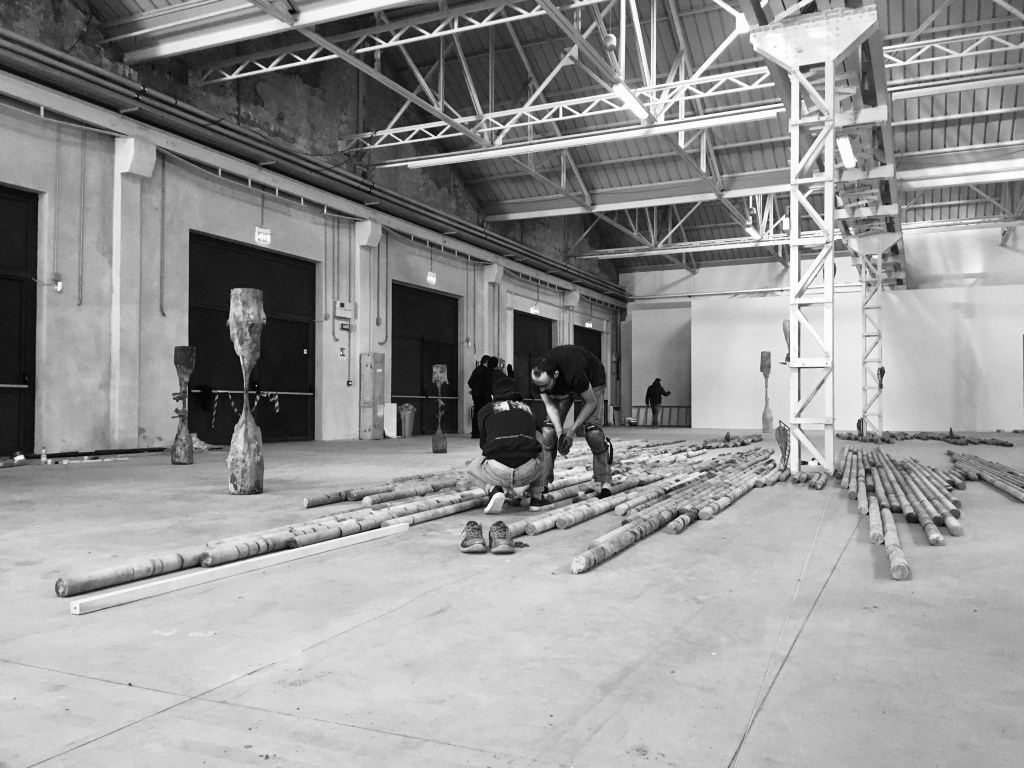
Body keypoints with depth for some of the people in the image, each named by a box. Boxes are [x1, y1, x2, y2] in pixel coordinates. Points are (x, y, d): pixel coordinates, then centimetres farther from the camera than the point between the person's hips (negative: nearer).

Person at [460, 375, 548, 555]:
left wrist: (504, 484, 45)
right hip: (528, 471, 3)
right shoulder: (527, 409, 29)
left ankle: (494, 490, 3)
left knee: (473, 466, 31)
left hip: (498, 471, -3)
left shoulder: (485, 410, 21)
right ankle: (537, 498, 23)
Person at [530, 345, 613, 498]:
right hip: (562, 387, 5)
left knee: (591, 429, -22)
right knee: (549, 429, -10)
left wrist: (571, 431, -31)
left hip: (593, 380, -4)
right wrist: (560, 433, -32)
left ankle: (605, 482, -12)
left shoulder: (573, 372, -45)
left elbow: (591, 403, -31)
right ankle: (543, 481, -1)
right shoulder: (538, 376, -31)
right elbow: (550, 405, -19)